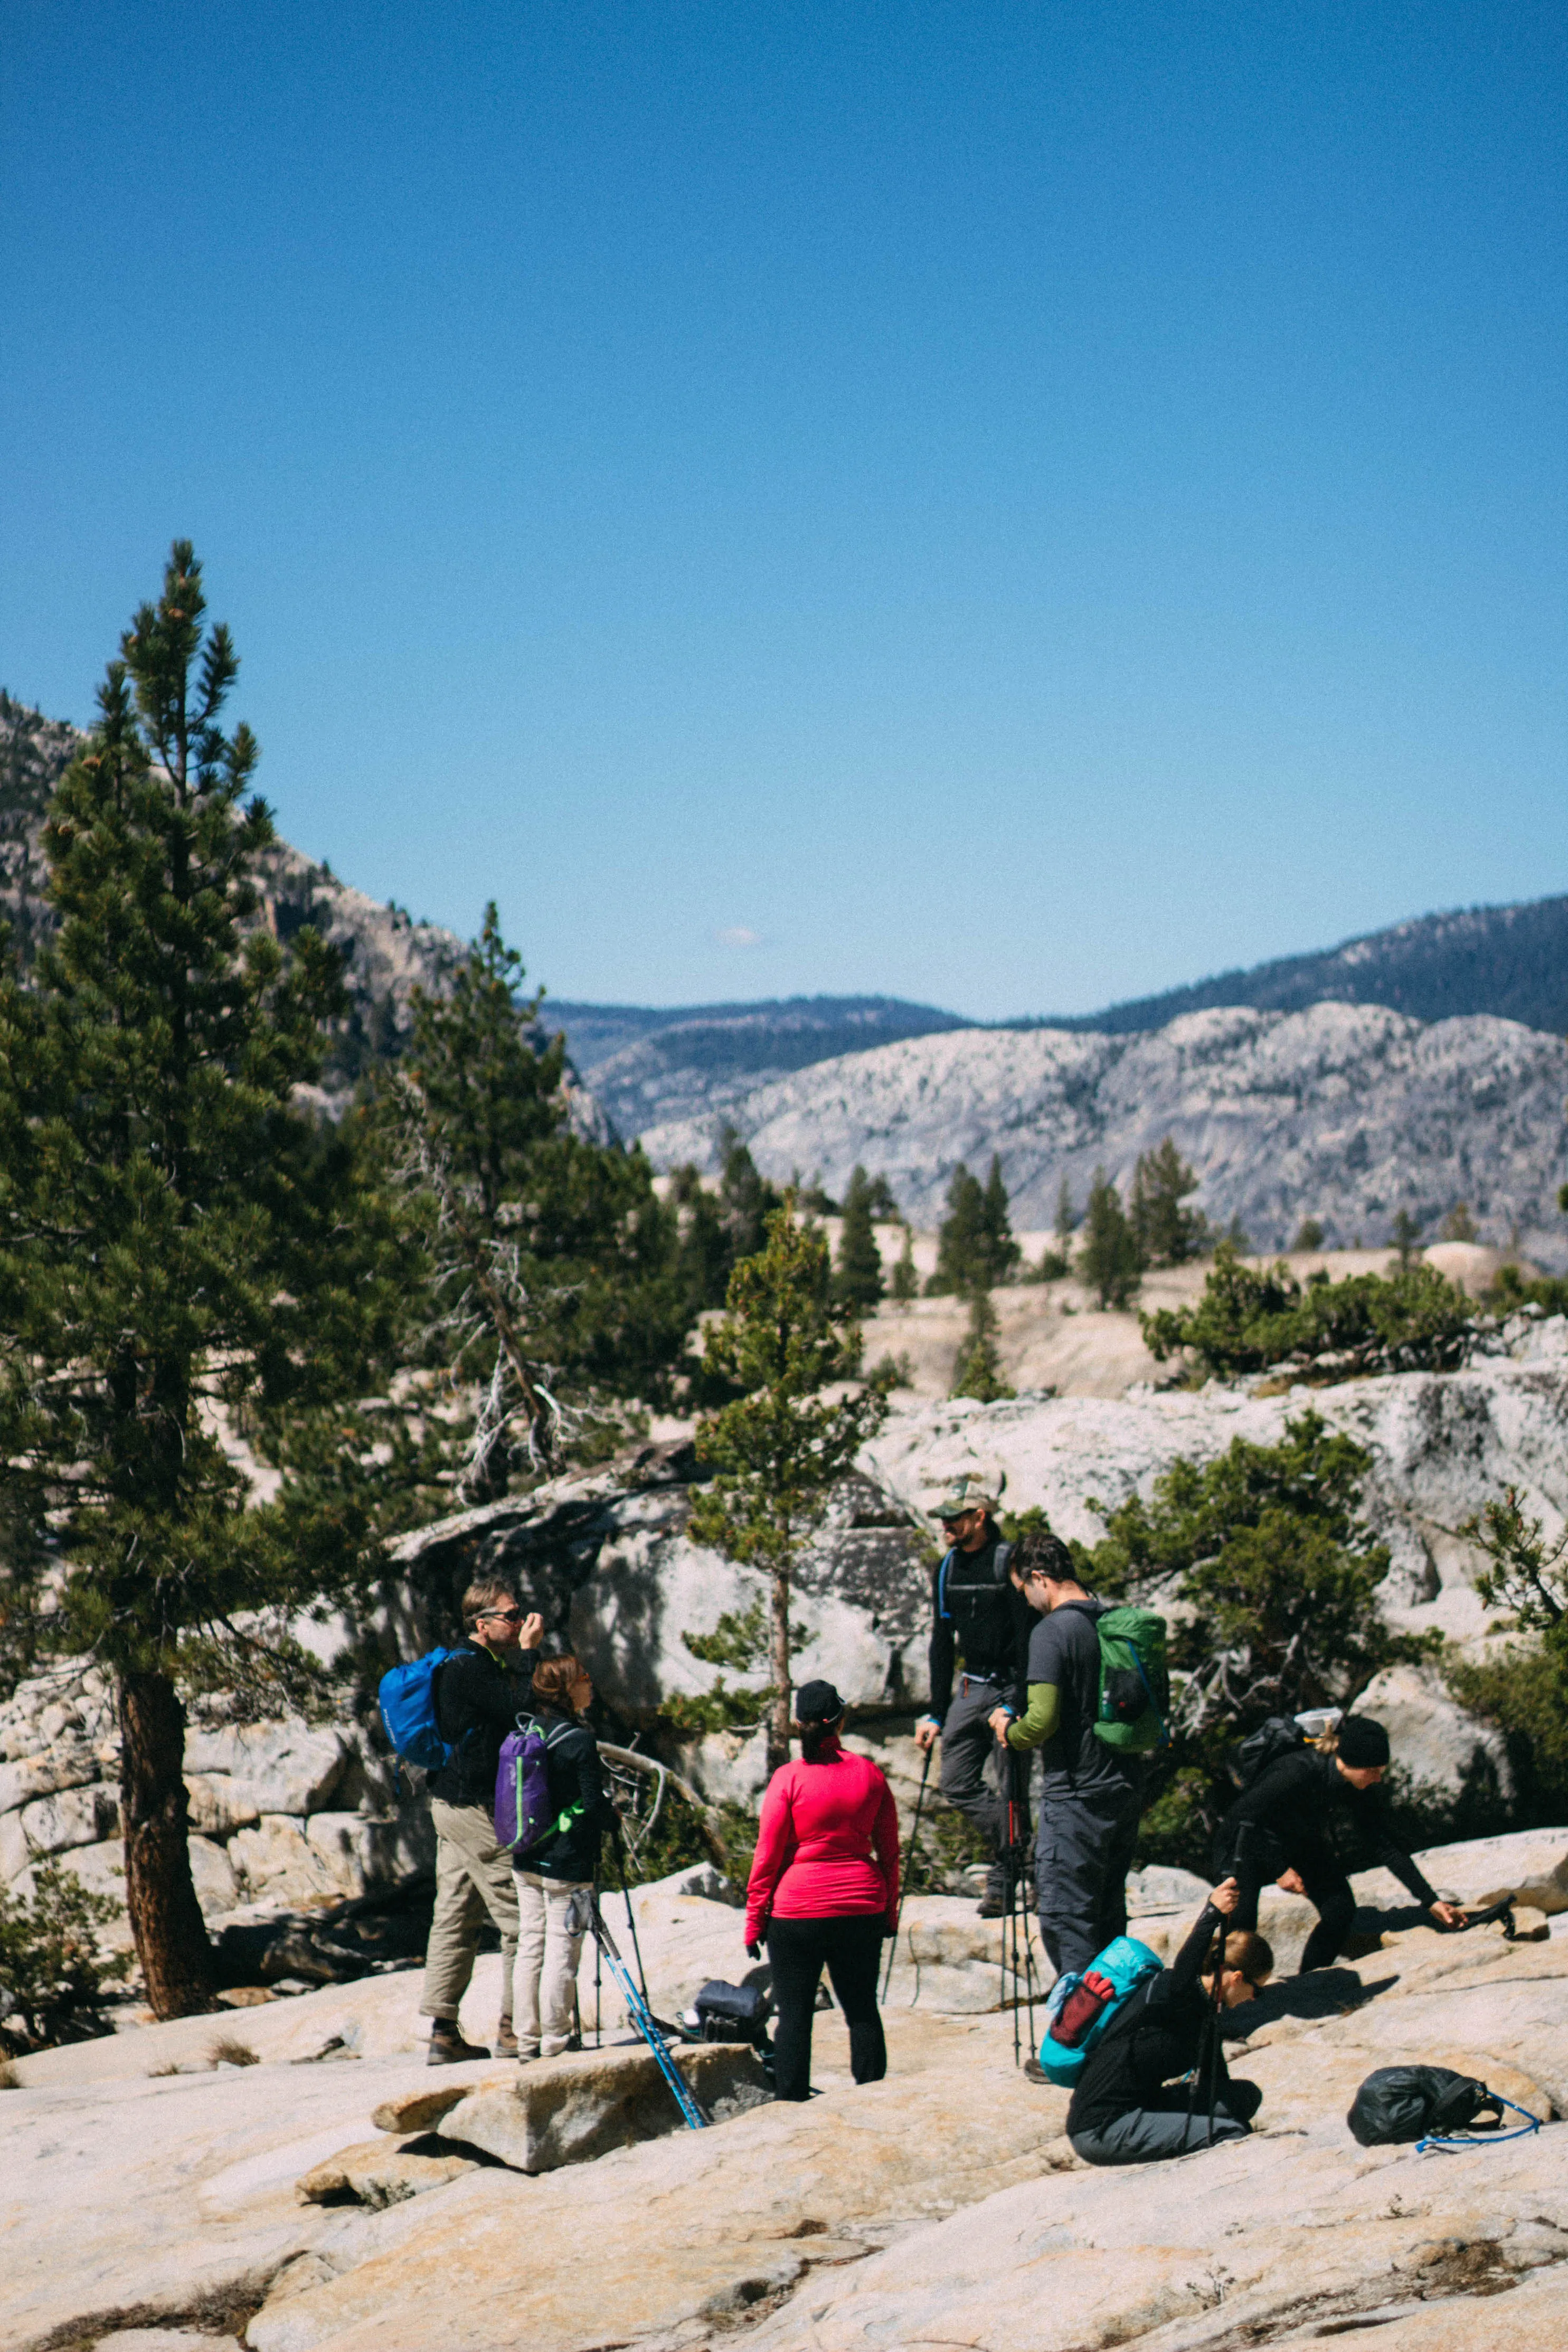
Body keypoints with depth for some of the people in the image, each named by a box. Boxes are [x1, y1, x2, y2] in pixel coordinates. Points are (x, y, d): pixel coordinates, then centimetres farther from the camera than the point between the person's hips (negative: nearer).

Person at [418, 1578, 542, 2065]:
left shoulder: (467, 1664, 17)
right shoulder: (469, 1667, -14)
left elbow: (512, 1714, 18)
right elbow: (520, 1707, -21)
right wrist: (528, 1651, -14)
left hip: (451, 1803, 11)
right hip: (476, 1806, -11)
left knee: (455, 1916, 8)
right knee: (519, 1917, -6)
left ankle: (442, 2033, 8)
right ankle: (513, 2030, -4)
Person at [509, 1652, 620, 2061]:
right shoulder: (580, 1740, -15)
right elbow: (593, 1803, -15)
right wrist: (613, 1818, 7)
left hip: (526, 1860, 7)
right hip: (567, 1863, -7)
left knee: (530, 1945, 11)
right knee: (562, 1950, -1)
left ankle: (527, 2039, 15)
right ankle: (554, 2040, 2)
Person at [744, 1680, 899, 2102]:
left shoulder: (789, 1778, -7)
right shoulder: (868, 1773, 2)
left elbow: (768, 1856, -5)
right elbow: (889, 1850, 9)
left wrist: (754, 1919, 3)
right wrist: (890, 1911, 18)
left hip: (797, 1910, -3)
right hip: (862, 1909, 3)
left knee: (794, 2015, 3)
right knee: (863, 2011, 10)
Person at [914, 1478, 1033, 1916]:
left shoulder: (1009, 1562, -13)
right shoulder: (945, 1570, 8)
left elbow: (1028, 1638, -15)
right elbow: (942, 1643, 14)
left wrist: (1015, 1706, -21)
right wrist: (937, 1712, 10)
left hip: (1009, 1687, -7)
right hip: (971, 1688, 7)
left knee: (1009, 1791, -8)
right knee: (957, 1785, 0)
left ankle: (1005, 1876, 3)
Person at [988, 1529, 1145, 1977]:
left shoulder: (1052, 1631, -14)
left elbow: (1043, 1721, -21)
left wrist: (1010, 1732, 2)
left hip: (1076, 1795, -8)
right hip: (1126, 1786, 8)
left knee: (1065, 1920, -4)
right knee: (1107, 1917, 16)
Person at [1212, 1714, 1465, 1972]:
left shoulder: (1364, 1791, -18)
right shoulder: (1297, 1771, -37)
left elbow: (1384, 1847, -8)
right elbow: (1243, 1815, -28)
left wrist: (1431, 1901, -10)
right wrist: (1279, 1870, -24)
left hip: (1302, 1844, 6)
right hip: (1248, 1843, -6)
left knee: (1341, 1911, -13)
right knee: (1241, 1923, -24)